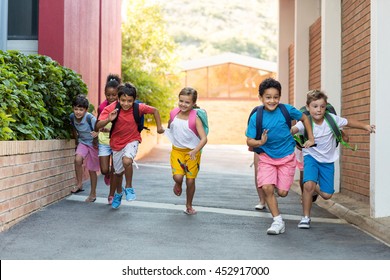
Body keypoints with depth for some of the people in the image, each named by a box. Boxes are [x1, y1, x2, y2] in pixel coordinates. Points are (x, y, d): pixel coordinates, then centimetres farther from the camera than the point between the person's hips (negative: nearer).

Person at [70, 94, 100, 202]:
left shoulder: (90, 118, -29)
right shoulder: (72, 117, -11)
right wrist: (77, 141, 15)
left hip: (93, 144, -4)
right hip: (82, 142, 4)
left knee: (92, 170, 6)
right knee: (77, 159, -25)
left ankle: (93, 194, 22)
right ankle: (79, 184, -8)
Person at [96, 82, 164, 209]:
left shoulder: (139, 107, -20)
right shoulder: (111, 108, -22)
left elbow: (155, 110, -2)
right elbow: (98, 125, -29)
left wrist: (159, 127, 0)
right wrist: (108, 120, -47)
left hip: (132, 140, -2)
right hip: (117, 143, 2)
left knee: (127, 161, -32)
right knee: (118, 172, 16)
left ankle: (129, 187, -6)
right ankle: (119, 193, 48)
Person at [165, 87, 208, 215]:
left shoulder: (195, 118, -17)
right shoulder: (174, 114, -6)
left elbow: (204, 138, -25)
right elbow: (169, 127, 20)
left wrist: (195, 151, -38)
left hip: (192, 152, -2)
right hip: (177, 150, 2)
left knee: (190, 181, 3)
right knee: (178, 177, -17)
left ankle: (189, 206, 26)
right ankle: (178, 185, 21)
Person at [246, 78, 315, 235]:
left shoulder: (286, 110, -10)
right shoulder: (256, 117, -11)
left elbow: (304, 118, 8)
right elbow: (249, 141, -9)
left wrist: (311, 139, 8)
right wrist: (260, 142, -30)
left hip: (286, 157, 0)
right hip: (266, 157, 0)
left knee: (282, 192, -5)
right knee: (267, 188, -18)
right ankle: (278, 221, -3)